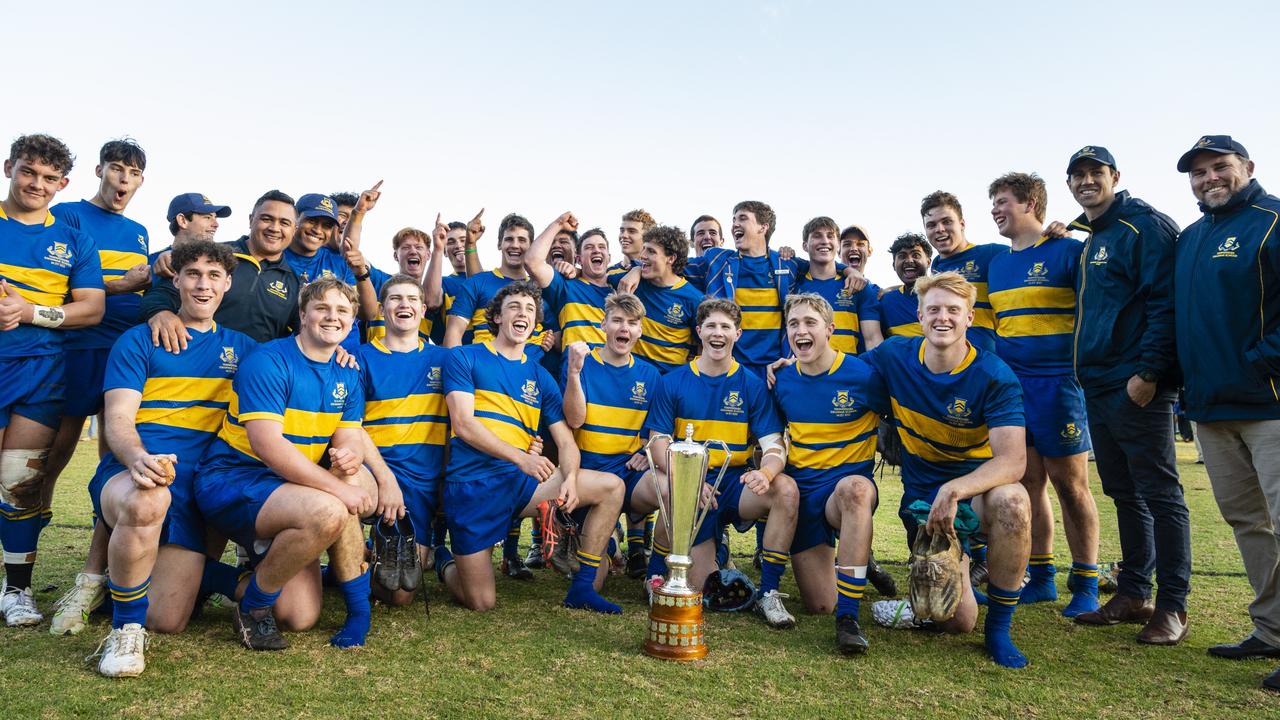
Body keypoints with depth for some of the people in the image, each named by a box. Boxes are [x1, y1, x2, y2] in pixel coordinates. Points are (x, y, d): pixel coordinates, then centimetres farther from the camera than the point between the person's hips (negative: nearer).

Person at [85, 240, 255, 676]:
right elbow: (118, 419, -4)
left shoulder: (241, 348, 16)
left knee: (168, 621, -6)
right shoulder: (140, 340, 6)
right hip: (129, 475, -2)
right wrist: (138, 458, -27)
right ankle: (125, 630, -18)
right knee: (148, 501, -42)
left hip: (196, 487, 2)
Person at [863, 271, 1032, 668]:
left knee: (1012, 500, -39)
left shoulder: (994, 376, -17)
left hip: (978, 489, -1)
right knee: (956, 620, -11)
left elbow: (1013, 461, -27)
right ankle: (956, 572, 29)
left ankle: (999, 627, -16)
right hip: (922, 496, 1)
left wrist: (955, 491, -41)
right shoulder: (894, 356, -8)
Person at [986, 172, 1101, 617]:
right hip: (1008, 384, 6)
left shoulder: (1069, 251, -4)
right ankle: (1041, 578, 19)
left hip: (1057, 383, -6)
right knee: (1028, 484, 9)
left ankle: (1085, 585, 12)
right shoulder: (996, 264, 15)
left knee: (1070, 485, 0)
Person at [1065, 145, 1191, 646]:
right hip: (1098, 388, 9)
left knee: (1159, 494, -2)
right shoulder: (1089, 241, 20)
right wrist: (1086, 372, 15)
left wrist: (1149, 370, -21)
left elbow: (1166, 303, -16)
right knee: (1123, 493, 13)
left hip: (1137, 387, -9)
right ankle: (1133, 594, 22)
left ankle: (1171, 607, 6)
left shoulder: (1144, 226, -7)